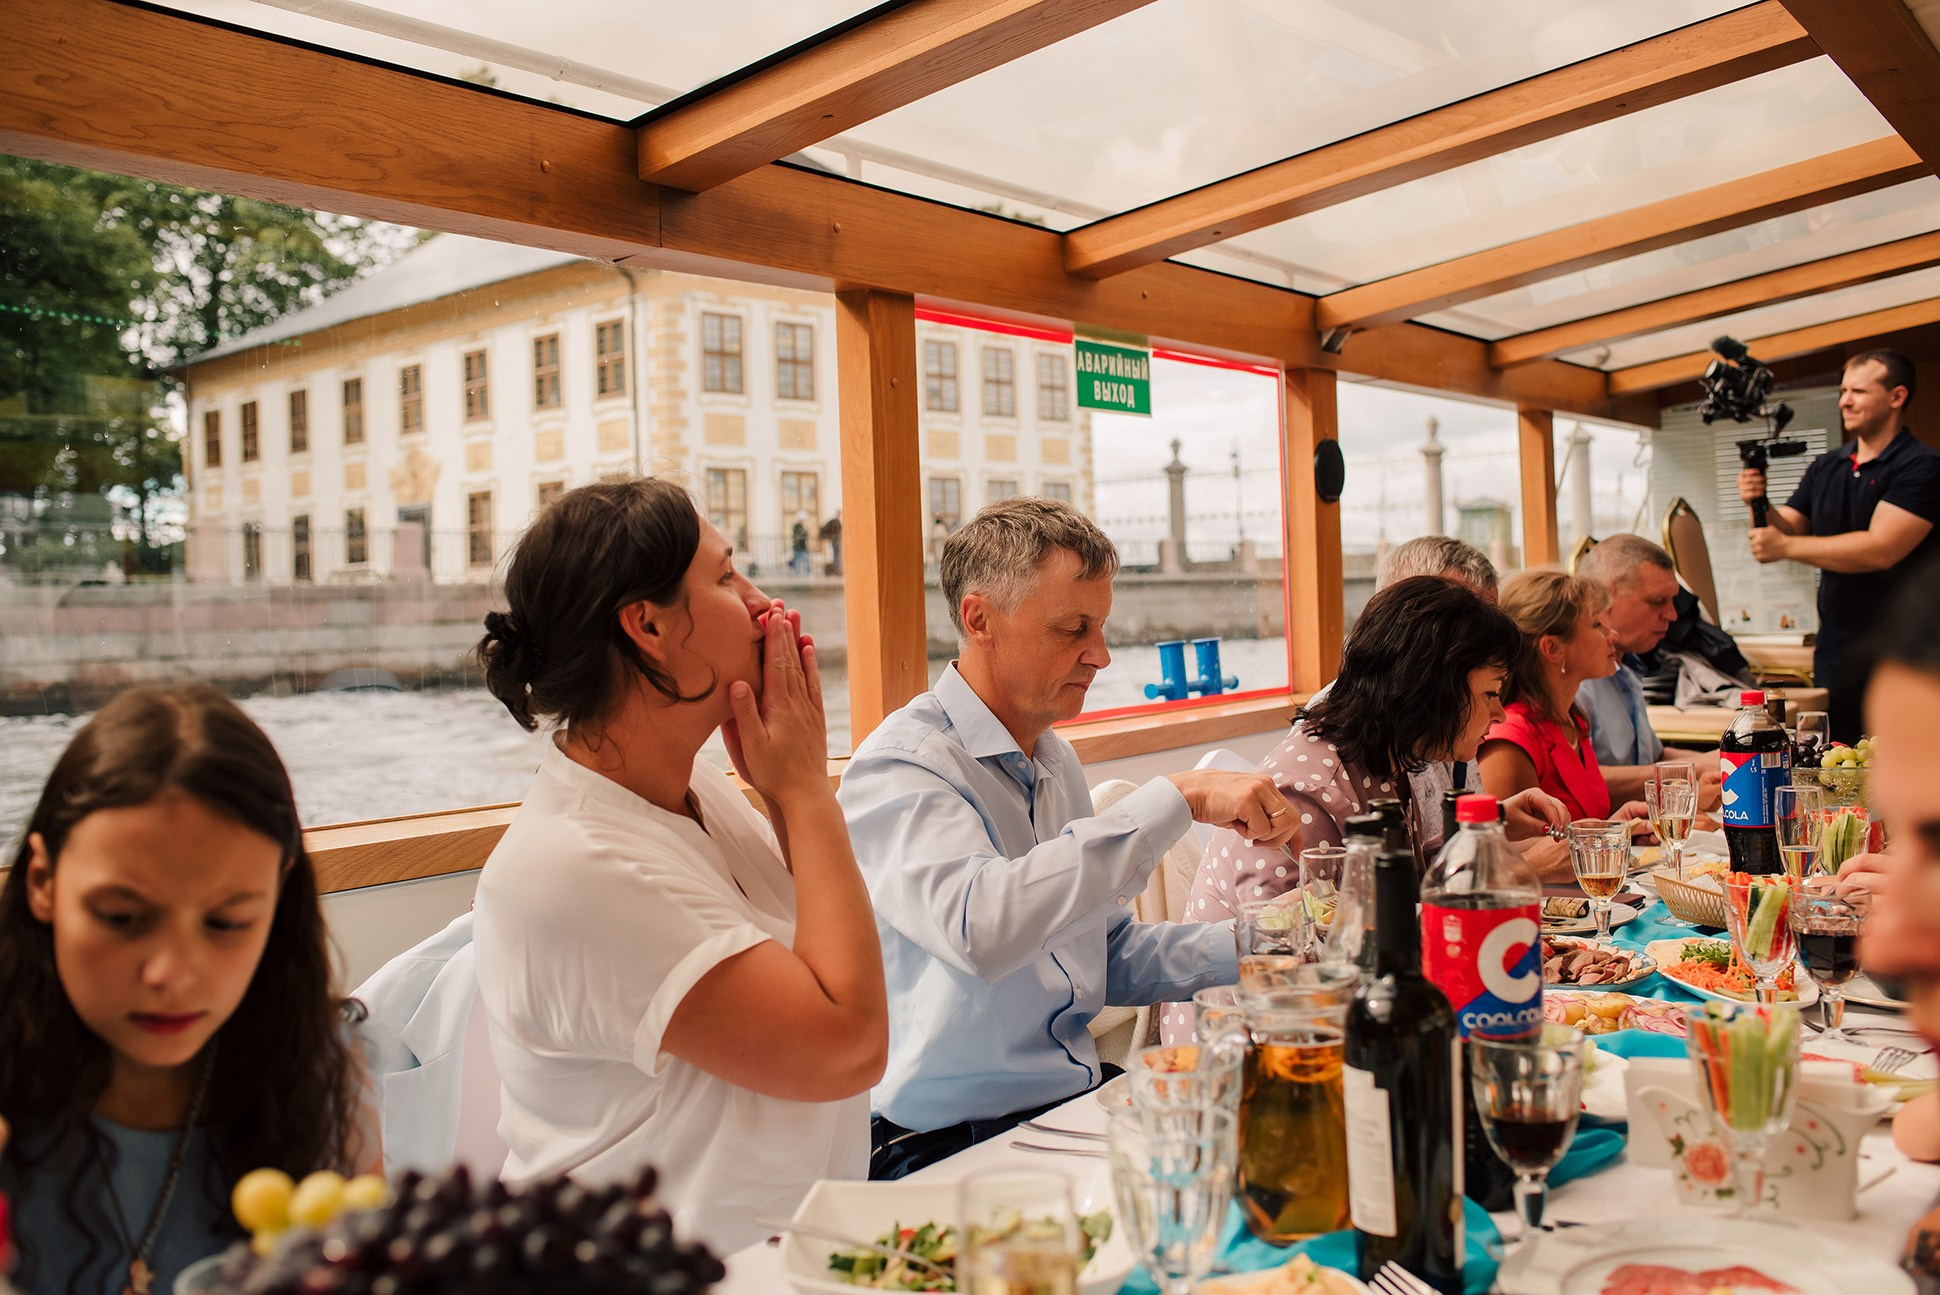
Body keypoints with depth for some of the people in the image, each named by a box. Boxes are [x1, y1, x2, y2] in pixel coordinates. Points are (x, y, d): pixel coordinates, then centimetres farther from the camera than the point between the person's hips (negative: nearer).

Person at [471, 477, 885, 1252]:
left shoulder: (697, 786, 4)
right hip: (688, 1269, -7)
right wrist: (804, 788, -15)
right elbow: (849, 1047, -23)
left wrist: (790, 795, -4)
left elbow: (850, 975, 6)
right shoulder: (568, 869, -21)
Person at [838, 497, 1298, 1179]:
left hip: (1080, 1101, 8)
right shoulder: (898, 766, -15)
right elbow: (979, 927, -35)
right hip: (955, 1145, -8)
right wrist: (1179, 798, -30)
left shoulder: (1057, 763, 13)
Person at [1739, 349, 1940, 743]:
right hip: (1835, 651, 6)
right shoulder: (1826, 468, 11)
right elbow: (1785, 531, 10)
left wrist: (1786, 547, -19)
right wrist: (1759, 504, -11)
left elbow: (1880, 549, -21)